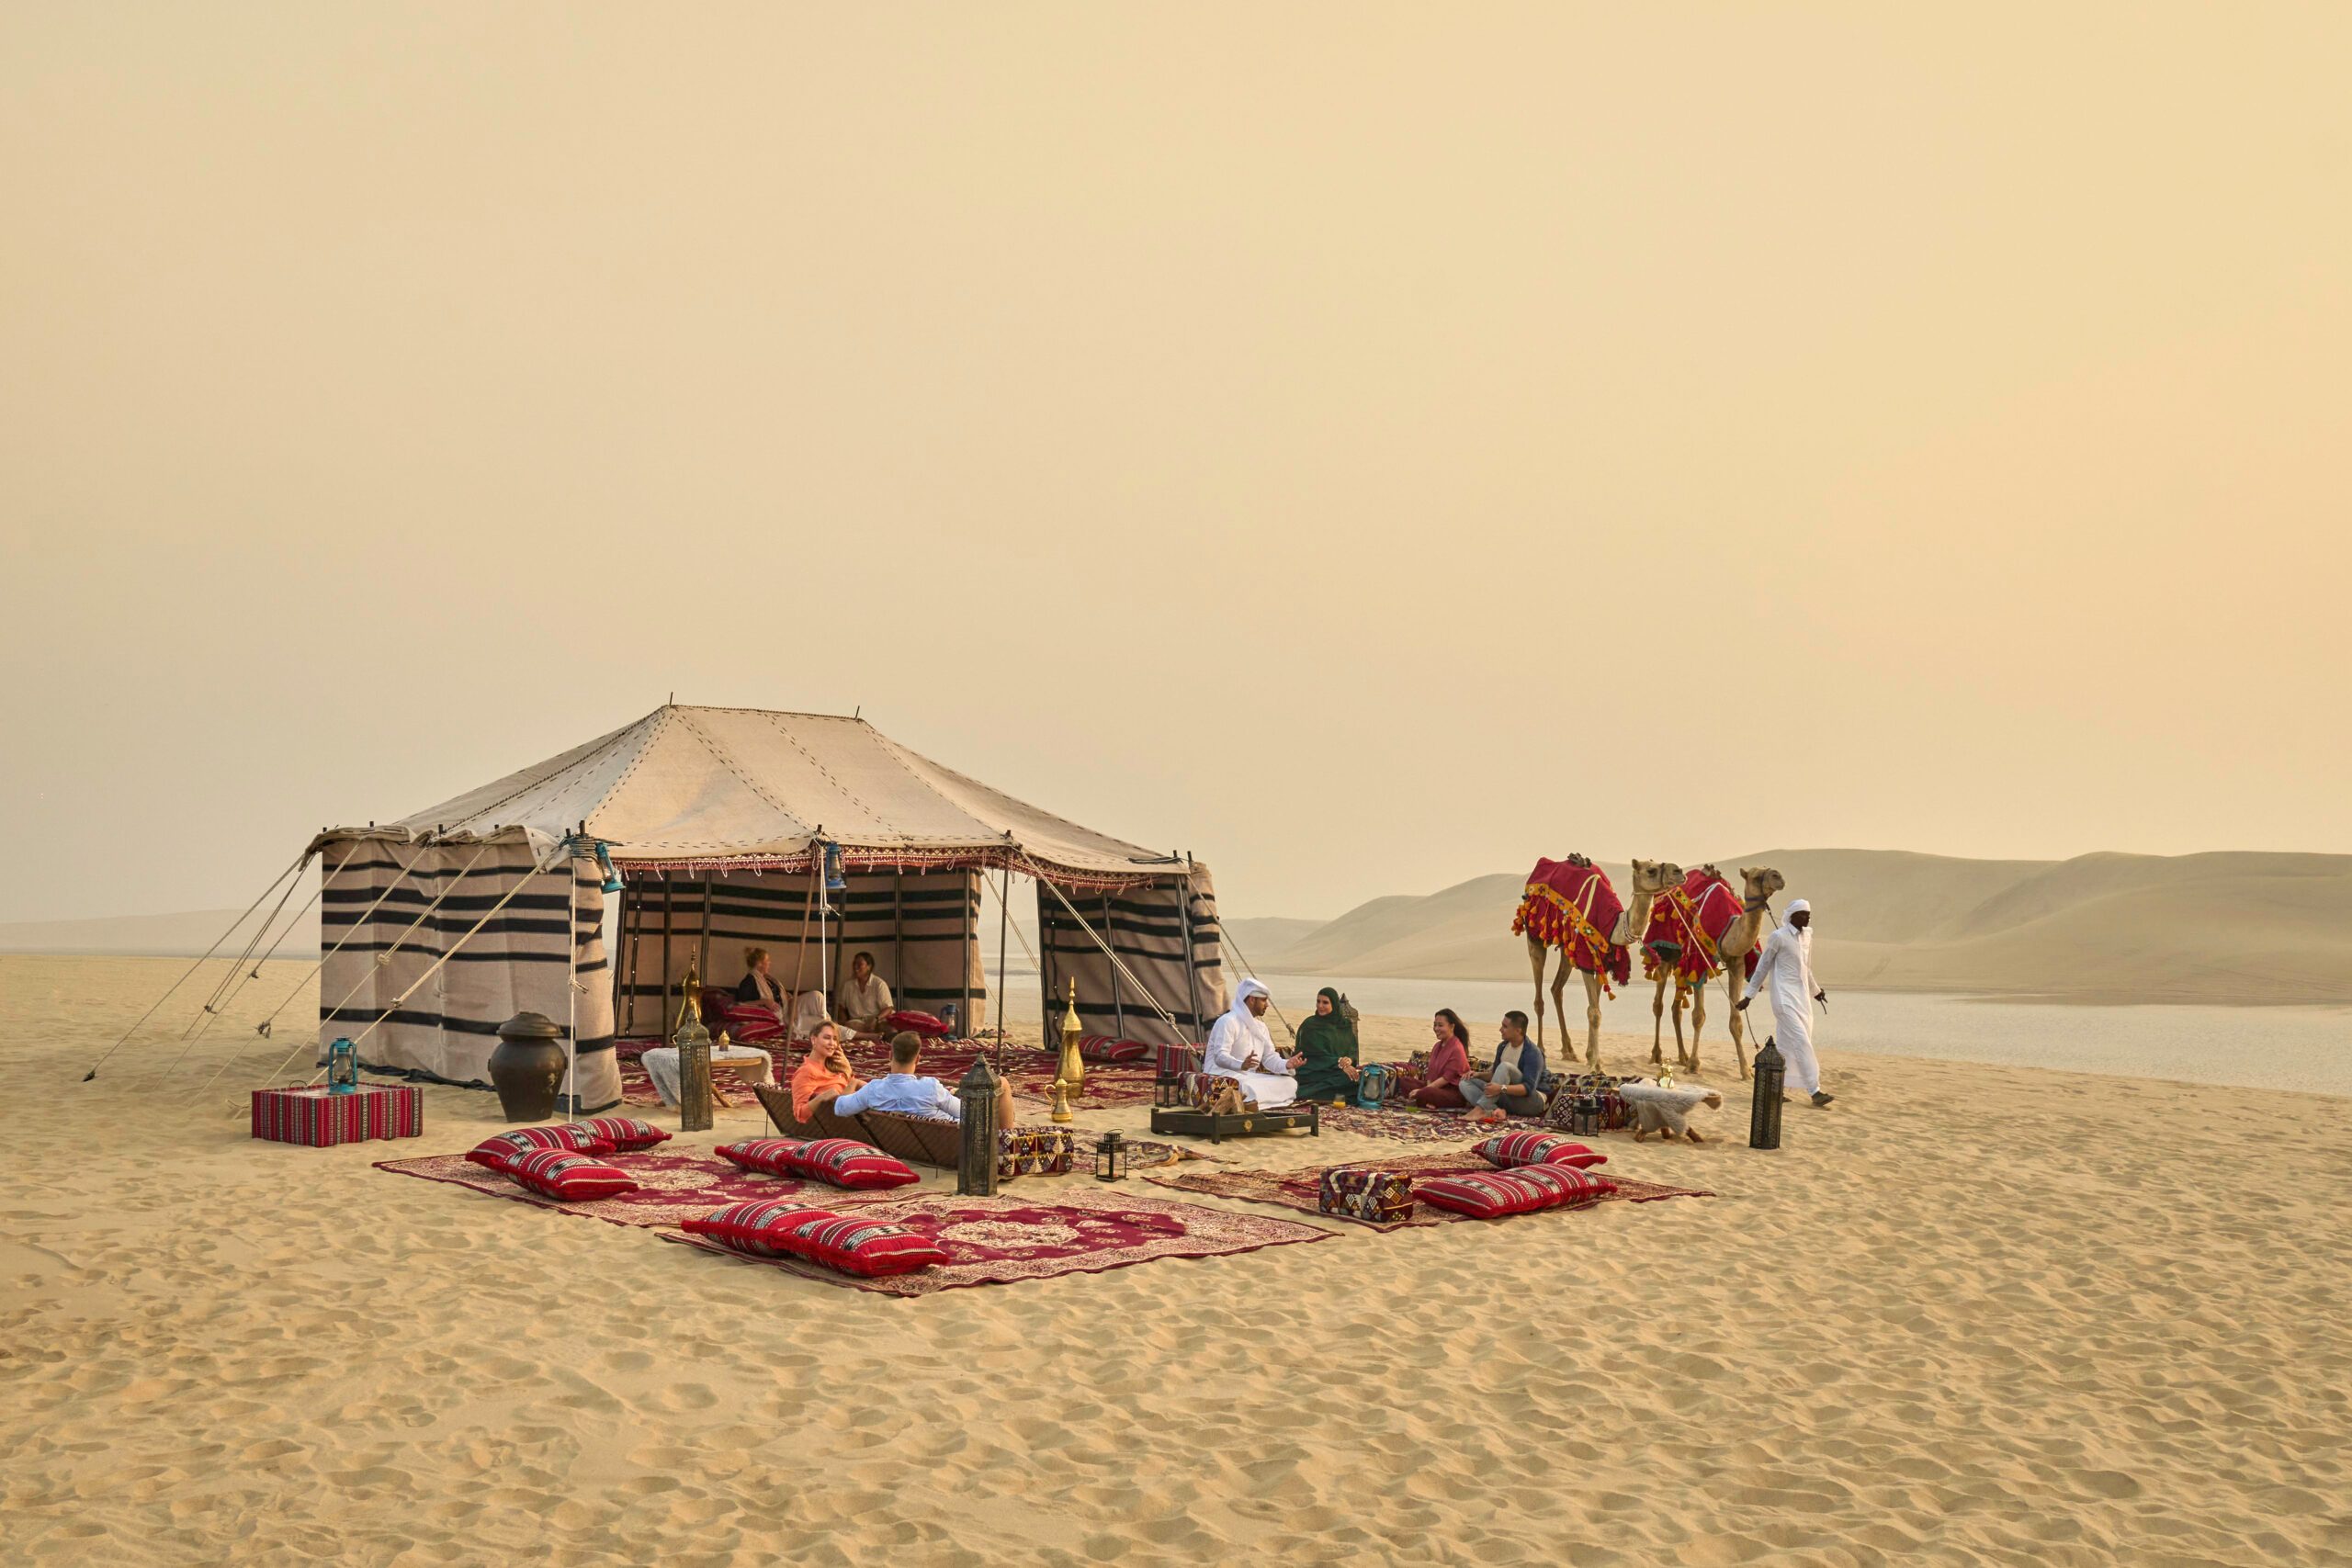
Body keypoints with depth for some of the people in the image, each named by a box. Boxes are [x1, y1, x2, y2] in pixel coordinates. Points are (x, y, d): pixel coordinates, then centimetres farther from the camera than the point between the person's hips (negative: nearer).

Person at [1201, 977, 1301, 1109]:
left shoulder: (1260, 1025, 20)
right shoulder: (1228, 1021, -10)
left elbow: (1269, 1057, 14)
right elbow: (1220, 1056, -22)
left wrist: (1286, 1064, -9)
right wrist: (1241, 1065, -42)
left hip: (1249, 1077, 10)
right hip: (1223, 1076, -9)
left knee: (1290, 1083, -8)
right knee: (1250, 1090, -40)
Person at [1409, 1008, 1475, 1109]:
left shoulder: (1457, 1049, -13)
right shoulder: (1437, 1046, 14)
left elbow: (1447, 1078, -18)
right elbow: (1431, 1073, 11)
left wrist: (1422, 1090, -21)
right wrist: (1428, 1086, -11)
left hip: (1455, 1092, -9)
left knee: (1423, 1094, -36)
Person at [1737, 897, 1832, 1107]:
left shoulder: (1806, 936, 11)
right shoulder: (1778, 937, -9)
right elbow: (1762, 966, -4)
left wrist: (1815, 990, 36)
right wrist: (1749, 996, -1)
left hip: (1801, 996, 7)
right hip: (1784, 996, -7)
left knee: (1786, 1044, 8)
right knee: (1801, 1041, -12)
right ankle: (1815, 1092, -15)